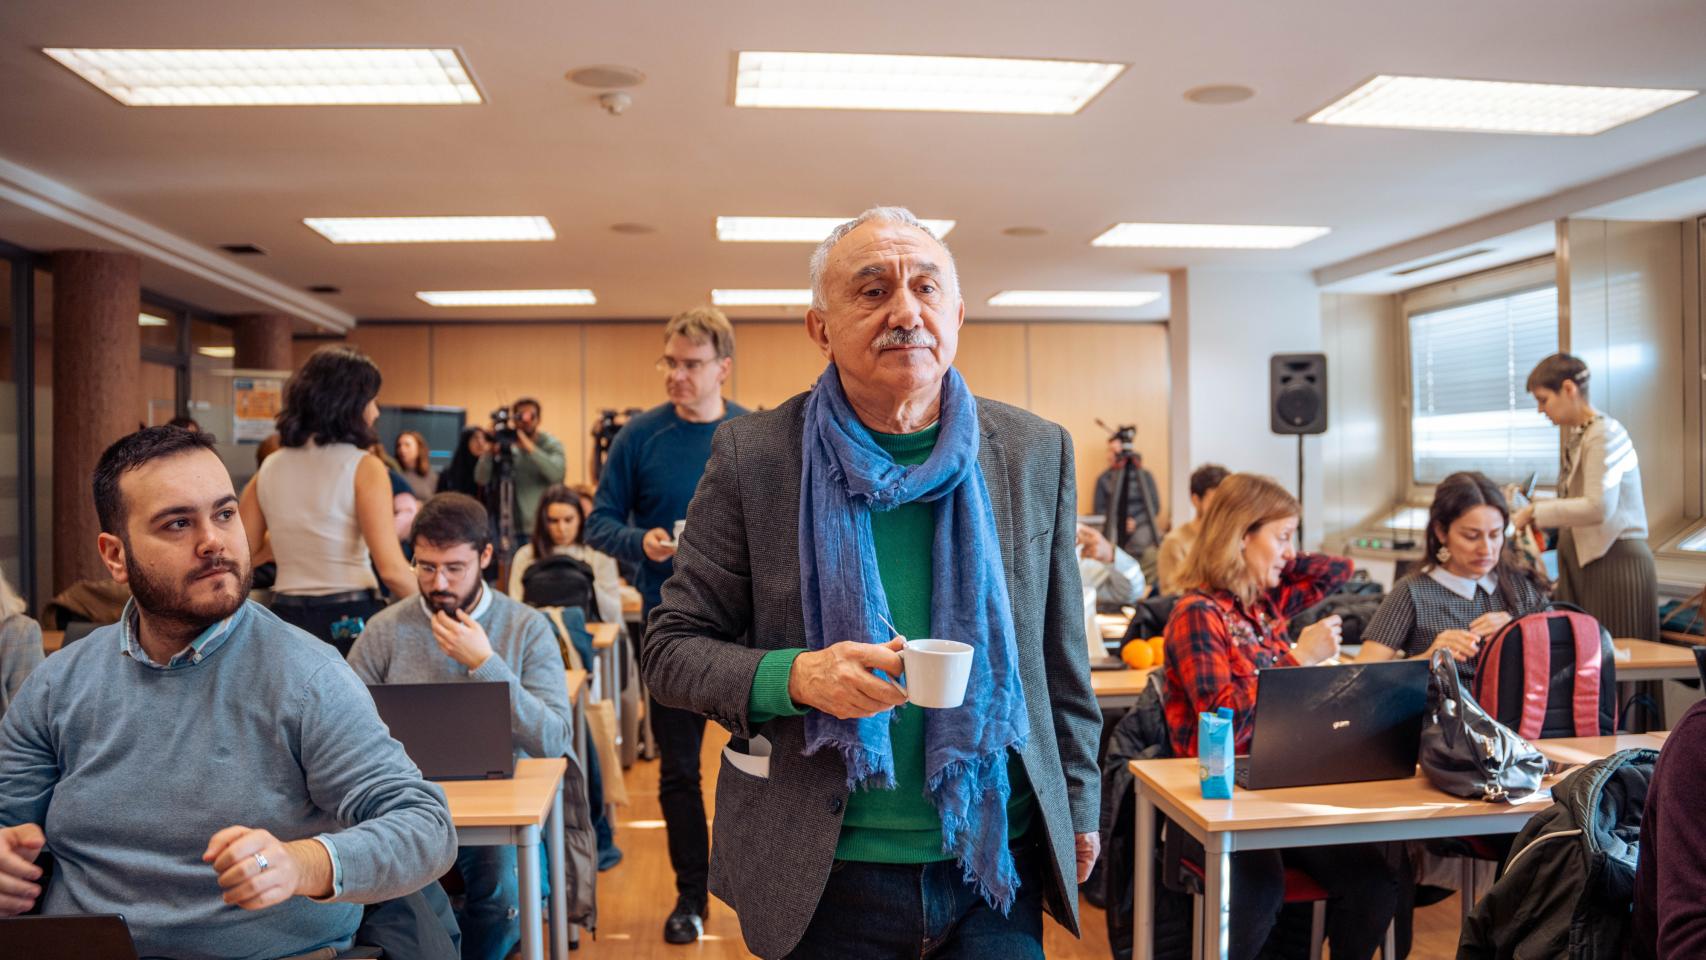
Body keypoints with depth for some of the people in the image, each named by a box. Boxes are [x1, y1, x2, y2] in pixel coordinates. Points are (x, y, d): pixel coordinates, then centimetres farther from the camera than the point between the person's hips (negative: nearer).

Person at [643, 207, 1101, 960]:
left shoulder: (1037, 451, 0)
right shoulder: (753, 455, -8)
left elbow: (1061, 659, 8)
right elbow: (668, 650, -5)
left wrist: (1079, 804, 11)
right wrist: (793, 677, -22)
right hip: (820, 876, -1)